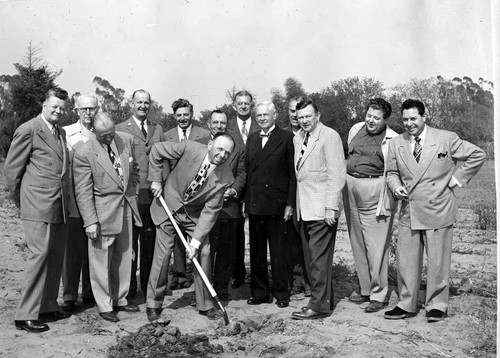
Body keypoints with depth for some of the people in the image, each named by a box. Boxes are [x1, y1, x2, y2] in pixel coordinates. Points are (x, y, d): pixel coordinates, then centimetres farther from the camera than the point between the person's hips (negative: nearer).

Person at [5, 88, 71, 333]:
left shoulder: (61, 133, 18)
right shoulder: (28, 130, -5)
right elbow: (12, 168, -3)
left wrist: (65, 201, 16)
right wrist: (20, 201, 3)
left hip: (59, 205, 8)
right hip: (38, 204, -8)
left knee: (56, 256, 11)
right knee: (40, 254, -9)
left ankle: (47, 307, 23)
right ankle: (26, 315, -1)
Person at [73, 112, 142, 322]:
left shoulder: (126, 140, 1)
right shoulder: (84, 153, -15)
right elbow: (83, 191, -14)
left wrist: (133, 190, 9)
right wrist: (90, 221, -16)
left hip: (126, 208, 6)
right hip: (103, 212, -6)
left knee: (124, 257, 15)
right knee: (101, 260, 3)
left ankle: (120, 299, 30)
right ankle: (104, 306, 16)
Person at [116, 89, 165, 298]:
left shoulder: (158, 130, 16)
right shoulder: (120, 129, 3)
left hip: (155, 193, 4)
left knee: (150, 241, 9)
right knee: (129, 241, 1)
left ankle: (149, 284, 20)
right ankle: (129, 287, 10)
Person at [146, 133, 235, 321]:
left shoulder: (225, 177, -21)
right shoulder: (190, 149, -26)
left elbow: (210, 210, -18)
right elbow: (156, 150, -12)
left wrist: (196, 240, -21)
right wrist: (156, 180, -12)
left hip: (195, 214, 2)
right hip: (169, 205, -2)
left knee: (203, 253, -3)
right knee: (162, 255, -1)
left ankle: (205, 304, 14)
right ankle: (153, 304, 15)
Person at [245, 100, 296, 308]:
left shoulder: (286, 138, -2)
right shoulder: (252, 138, 13)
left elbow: (292, 173, -4)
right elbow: (246, 170, 13)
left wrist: (290, 203, -9)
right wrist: (245, 201, 7)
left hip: (277, 204, -5)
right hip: (254, 203, 5)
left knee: (279, 251, 3)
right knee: (256, 251, 10)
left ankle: (281, 293, 14)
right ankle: (260, 292, 21)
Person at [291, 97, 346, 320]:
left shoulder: (329, 136, -7)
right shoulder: (298, 139, 16)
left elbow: (337, 175, -12)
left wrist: (331, 207, -17)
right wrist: (295, 205, 10)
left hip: (322, 208, -8)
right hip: (304, 209, 8)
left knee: (319, 258, -6)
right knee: (310, 258, 12)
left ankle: (319, 306, 2)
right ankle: (323, 298, 24)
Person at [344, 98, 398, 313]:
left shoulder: (392, 140, -7)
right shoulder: (356, 130, 10)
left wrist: (385, 205, -12)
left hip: (375, 192, -6)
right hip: (350, 188, 6)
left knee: (376, 247, -4)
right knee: (357, 244, 12)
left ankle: (379, 295, 8)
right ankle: (366, 290, 23)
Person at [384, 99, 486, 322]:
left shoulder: (446, 139, -5)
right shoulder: (396, 144, 6)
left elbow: (477, 155, 2)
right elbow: (392, 172, 15)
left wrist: (456, 179, -2)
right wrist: (396, 187, -6)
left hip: (438, 211, -3)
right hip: (409, 212, 3)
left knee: (437, 262, 5)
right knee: (405, 260, 6)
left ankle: (437, 306, 20)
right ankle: (406, 305, 20)